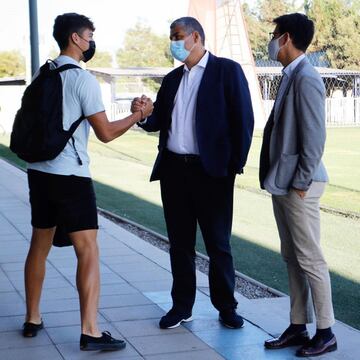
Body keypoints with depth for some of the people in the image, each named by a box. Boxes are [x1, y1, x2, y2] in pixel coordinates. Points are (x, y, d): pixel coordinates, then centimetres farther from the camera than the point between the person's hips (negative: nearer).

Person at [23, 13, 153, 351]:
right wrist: (139, 114, 2)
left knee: (39, 245, 17)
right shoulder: (82, 78, -11)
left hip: (38, 170, 8)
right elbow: (105, 133, -11)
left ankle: (32, 319, 27)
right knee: (88, 251, -5)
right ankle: (90, 332, -8)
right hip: (69, 174, -8)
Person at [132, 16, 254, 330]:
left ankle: (226, 307, 17)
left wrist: (236, 164, -12)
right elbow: (158, 122, 15)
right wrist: (142, 114, -7)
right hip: (174, 170, 5)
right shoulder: (172, 79, 15)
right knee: (180, 243, 11)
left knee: (218, 243, 4)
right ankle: (182, 306, 21)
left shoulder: (227, 70, -3)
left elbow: (243, 119, -7)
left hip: (211, 171, -5)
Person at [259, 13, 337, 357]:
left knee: (310, 258, -2)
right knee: (291, 257, 13)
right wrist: (279, 179, 14)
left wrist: (301, 183, -17)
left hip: (298, 186, -9)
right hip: (282, 183, 9)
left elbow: (315, 137, -20)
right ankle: (297, 327, 21)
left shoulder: (306, 79, -16)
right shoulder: (290, 76, 13)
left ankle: (325, 332, 9)